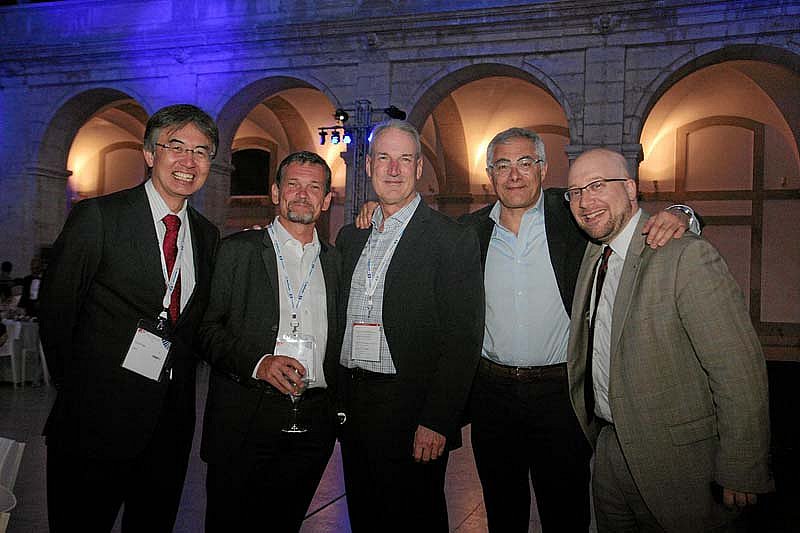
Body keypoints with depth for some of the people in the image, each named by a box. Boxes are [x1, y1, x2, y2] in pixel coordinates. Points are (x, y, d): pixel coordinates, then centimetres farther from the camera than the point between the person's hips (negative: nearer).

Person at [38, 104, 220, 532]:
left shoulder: (207, 234, 9)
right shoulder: (97, 216, -8)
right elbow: (55, 308, -5)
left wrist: (178, 375, 8)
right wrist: (76, 385, 0)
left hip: (172, 419, 5)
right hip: (99, 417, -5)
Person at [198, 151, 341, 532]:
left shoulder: (334, 261, 12)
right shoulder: (238, 250, 1)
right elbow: (208, 328, -5)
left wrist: (341, 409, 6)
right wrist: (258, 362, -19)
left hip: (313, 424, 3)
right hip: (244, 418, -3)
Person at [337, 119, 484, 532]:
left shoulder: (453, 239, -9)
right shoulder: (350, 237, 11)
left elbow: (463, 339, -13)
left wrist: (436, 422, -17)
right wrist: (335, 402, 8)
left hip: (411, 414, -5)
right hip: (351, 408, 6)